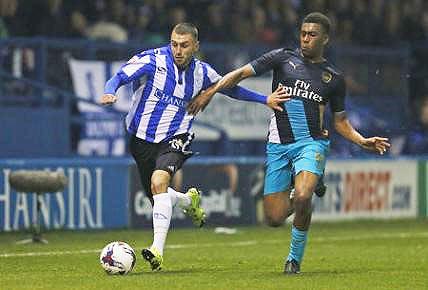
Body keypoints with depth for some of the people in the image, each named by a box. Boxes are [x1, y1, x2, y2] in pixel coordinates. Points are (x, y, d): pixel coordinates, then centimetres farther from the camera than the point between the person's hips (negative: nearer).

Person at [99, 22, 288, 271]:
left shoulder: (201, 72, 0)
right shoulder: (153, 60, -11)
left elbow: (230, 88, 17)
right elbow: (120, 77, -18)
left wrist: (265, 99, 12)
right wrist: (110, 92, -41)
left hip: (174, 140, -1)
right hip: (142, 139, 1)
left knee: (159, 181, -29)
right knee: (156, 196, 12)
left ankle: (158, 251, -33)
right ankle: (189, 200, 48)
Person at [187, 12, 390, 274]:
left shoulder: (334, 78, 9)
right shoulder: (283, 58, 5)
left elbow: (341, 121, 17)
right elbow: (241, 73, 2)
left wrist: (363, 141, 1)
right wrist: (212, 91, -11)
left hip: (311, 143, -1)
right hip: (278, 144, 1)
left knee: (302, 196, -29)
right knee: (274, 219, -4)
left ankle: (295, 258, -7)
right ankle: (298, 202, 34)